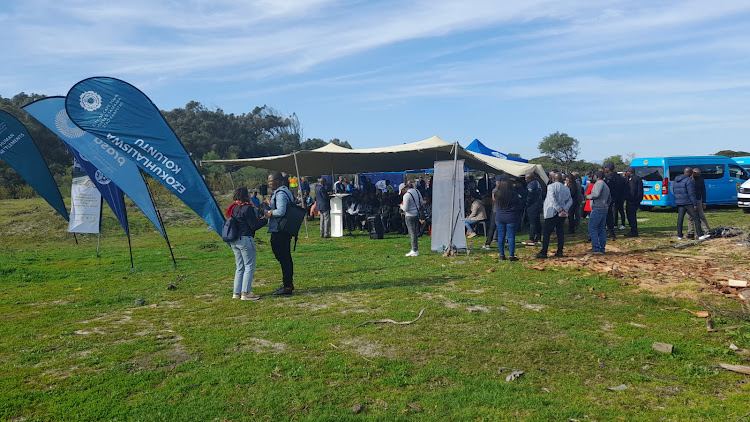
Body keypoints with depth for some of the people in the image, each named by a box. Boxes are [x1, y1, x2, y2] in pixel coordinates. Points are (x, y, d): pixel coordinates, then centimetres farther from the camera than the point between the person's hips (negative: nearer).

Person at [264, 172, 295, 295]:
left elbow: (281, 211, -28)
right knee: (286, 258, 16)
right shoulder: (285, 191, 16)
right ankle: (289, 284, 26)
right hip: (285, 231, 11)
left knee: (283, 258, -5)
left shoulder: (280, 194, -16)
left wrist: (270, 212, -12)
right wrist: (270, 206, 13)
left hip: (279, 232, -11)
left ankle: (287, 286, -1)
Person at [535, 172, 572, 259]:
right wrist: (564, 209, -5)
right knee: (560, 233, 11)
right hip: (562, 215, 6)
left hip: (552, 213, -6)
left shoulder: (551, 186, -8)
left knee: (546, 233, -3)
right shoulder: (566, 189, 11)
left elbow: (553, 199, -19)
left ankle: (543, 252, -5)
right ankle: (559, 252, 13)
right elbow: (570, 201, 7)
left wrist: (559, 209, -17)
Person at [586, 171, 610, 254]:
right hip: (604, 209, 10)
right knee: (602, 229, 10)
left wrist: (588, 196, -8)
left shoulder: (599, 183, -9)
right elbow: (609, 199, 26)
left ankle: (596, 248, -14)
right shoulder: (606, 185, 22)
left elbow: (596, 194, -23)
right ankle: (602, 248, 11)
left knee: (592, 228, -9)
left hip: (597, 209, -10)